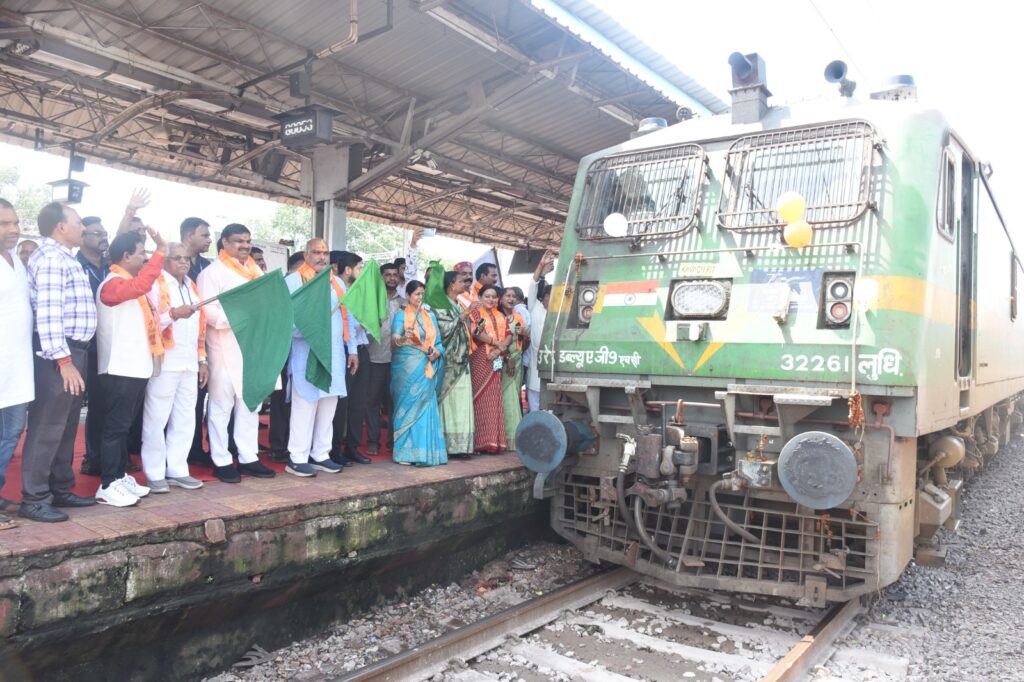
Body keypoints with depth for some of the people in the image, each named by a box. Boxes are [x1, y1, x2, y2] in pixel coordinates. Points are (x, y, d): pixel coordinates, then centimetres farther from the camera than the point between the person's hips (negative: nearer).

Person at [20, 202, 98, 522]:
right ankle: (33, 499, 4)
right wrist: (63, 360, -23)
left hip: (75, 351, 10)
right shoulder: (51, 258, -13)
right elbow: (48, 315, -21)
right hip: (59, 355, -10)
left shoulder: (64, 257, 18)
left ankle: (60, 490, 25)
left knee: (66, 426, 15)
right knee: (47, 427, -4)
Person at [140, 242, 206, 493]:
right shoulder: (155, 284, -3)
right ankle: (155, 474, 6)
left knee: (185, 420, 8)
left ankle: (177, 470, 16)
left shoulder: (191, 286, 19)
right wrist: (174, 314, -27)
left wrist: (202, 360, 17)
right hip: (164, 362, -7)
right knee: (157, 419, -1)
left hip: (189, 363, 7)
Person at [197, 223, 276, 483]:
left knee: (250, 404, 11)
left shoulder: (256, 271, 16)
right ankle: (221, 461, 9)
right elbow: (207, 311, -15)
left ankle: (248, 458, 19)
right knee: (222, 406, 0)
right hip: (225, 349, -7)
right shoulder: (213, 271, -5)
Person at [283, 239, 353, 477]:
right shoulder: (293, 281, -1)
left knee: (329, 403, 8)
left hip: (334, 352, 6)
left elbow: (348, 316, 18)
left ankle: (320, 454, 17)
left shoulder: (337, 282, 17)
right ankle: (297, 458, 1)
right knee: (305, 403, -6)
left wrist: (353, 348, 15)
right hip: (306, 353, -6)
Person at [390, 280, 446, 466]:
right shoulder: (401, 315, 0)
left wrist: (437, 352, -8)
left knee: (425, 407, 1)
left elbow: (438, 341, 14)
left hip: (426, 368, 4)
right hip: (406, 367, -4)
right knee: (408, 406, -5)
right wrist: (402, 339, -35)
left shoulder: (430, 316, 14)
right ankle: (405, 452, 0)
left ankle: (425, 452, 6)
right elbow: (394, 341, -12)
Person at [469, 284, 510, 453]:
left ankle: (494, 440, 7)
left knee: (495, 399, 3)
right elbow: (475, 332, -12)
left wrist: (498, 350, -9)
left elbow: (508, 336, 9)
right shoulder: (476, 313, 4)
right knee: (481, 397, -8)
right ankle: (481, 441, -5)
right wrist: (497, 343, -10)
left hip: (496, 361, 5)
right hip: (480, 359, -5)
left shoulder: (501, 316, 20)